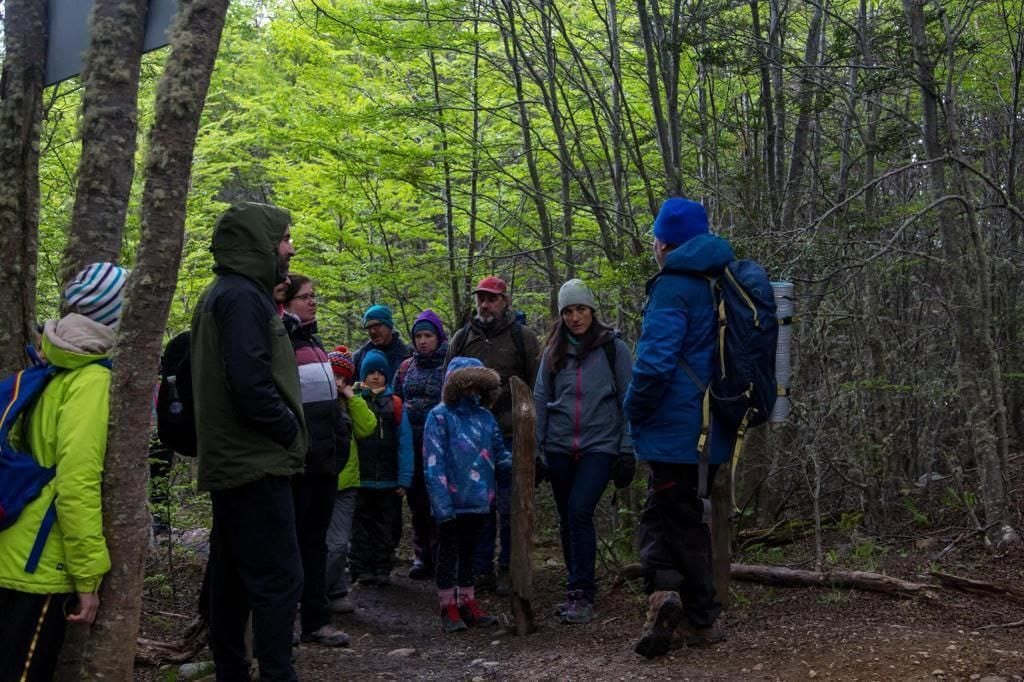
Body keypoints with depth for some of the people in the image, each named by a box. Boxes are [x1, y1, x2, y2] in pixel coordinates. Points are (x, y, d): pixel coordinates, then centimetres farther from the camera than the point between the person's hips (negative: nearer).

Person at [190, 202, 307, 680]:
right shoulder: (243, 297, -14)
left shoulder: (226, 294, 18)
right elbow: (251, 382, -24)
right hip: (257, 462, -10)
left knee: (233, 576, 14)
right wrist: (290, 431, -11)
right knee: (279, 578, -8)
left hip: (231, 462, 10)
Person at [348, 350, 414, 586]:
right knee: (361, 525, 6)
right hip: (359, 478, -1)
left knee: (385, 526, 8)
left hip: (387, 481, 1)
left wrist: (404, 478, -5)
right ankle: (362, 569, 12)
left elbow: (404, 443, -1)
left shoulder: (395, 404, 3)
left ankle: (383, 569, 16)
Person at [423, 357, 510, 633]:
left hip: (479, 499, 5)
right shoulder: (440, 416, -10)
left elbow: (499, 455, 12)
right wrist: (442, 504, -19)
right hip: (452, 502, -5)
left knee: (468, 552, 17)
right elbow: (433, 464, -14)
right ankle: (449, 608, 17)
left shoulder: (485, 417, 7)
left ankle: (468, 603, 28)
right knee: (448, 553, 7)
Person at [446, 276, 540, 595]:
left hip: (510, 437, -3)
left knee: (509, 506, 2)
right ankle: (482, 570, 16)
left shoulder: (523, 338, 2)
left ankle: (507, 569, 14)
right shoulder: (462, 338, 11)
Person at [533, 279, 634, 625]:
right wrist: (535, 449, 7)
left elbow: (628, 400, -1)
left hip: (600, 445, -4)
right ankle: (580, 588, 24)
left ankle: (580, 594, -10)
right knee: (567, 519, 9)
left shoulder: (613, 348, -1)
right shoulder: (554, 351, 10)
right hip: (559, 448, 4)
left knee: (580, 512, -17)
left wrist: (627, 450, -4)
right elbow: (540, 400, 11)